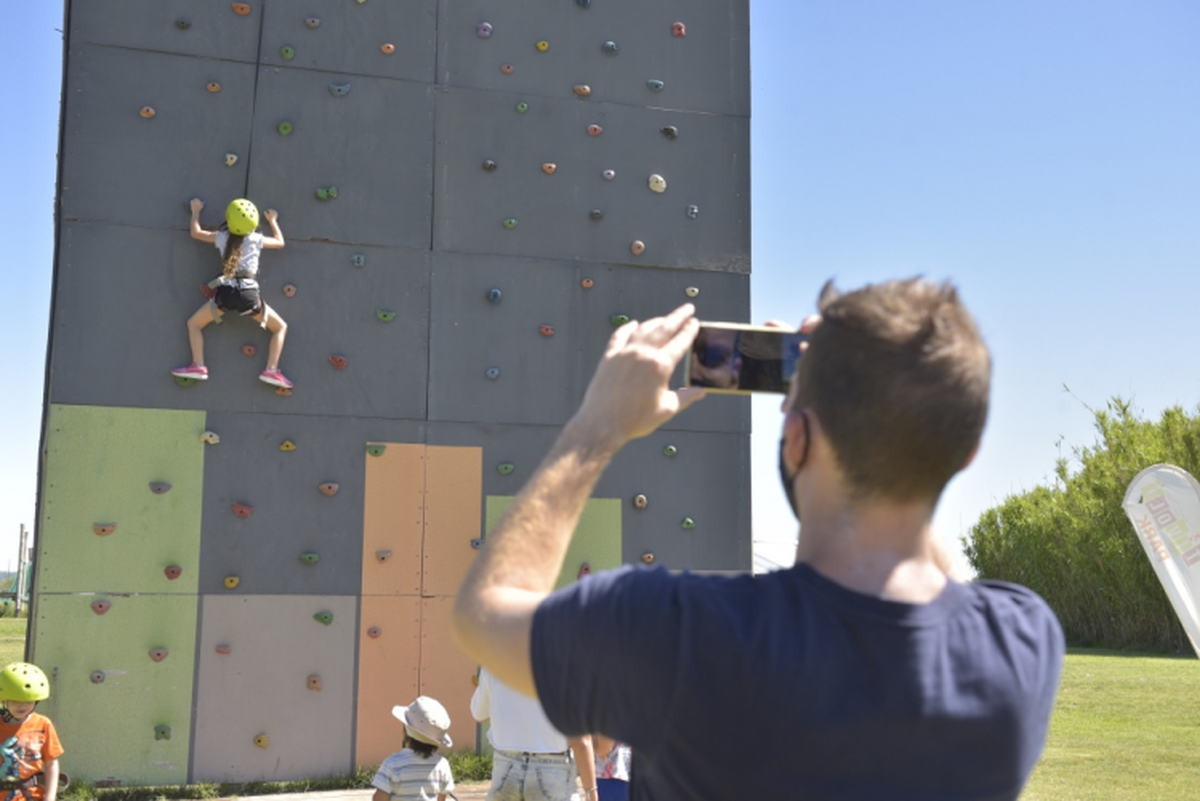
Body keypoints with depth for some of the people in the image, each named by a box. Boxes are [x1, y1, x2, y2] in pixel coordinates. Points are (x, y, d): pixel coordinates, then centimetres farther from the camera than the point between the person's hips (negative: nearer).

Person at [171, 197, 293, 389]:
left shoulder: (222, 237, 10)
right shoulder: (257, 239, 9)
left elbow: (196, 233, 24)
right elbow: (280, 242, 29)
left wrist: (196, 211, 40)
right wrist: (272, 221, 44)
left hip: (226, 293, 0)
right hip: (248, 294, 0)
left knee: (193, 323, 19)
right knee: (281, 327, 14)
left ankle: (198, 366, 3)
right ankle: (271, 371, -1)